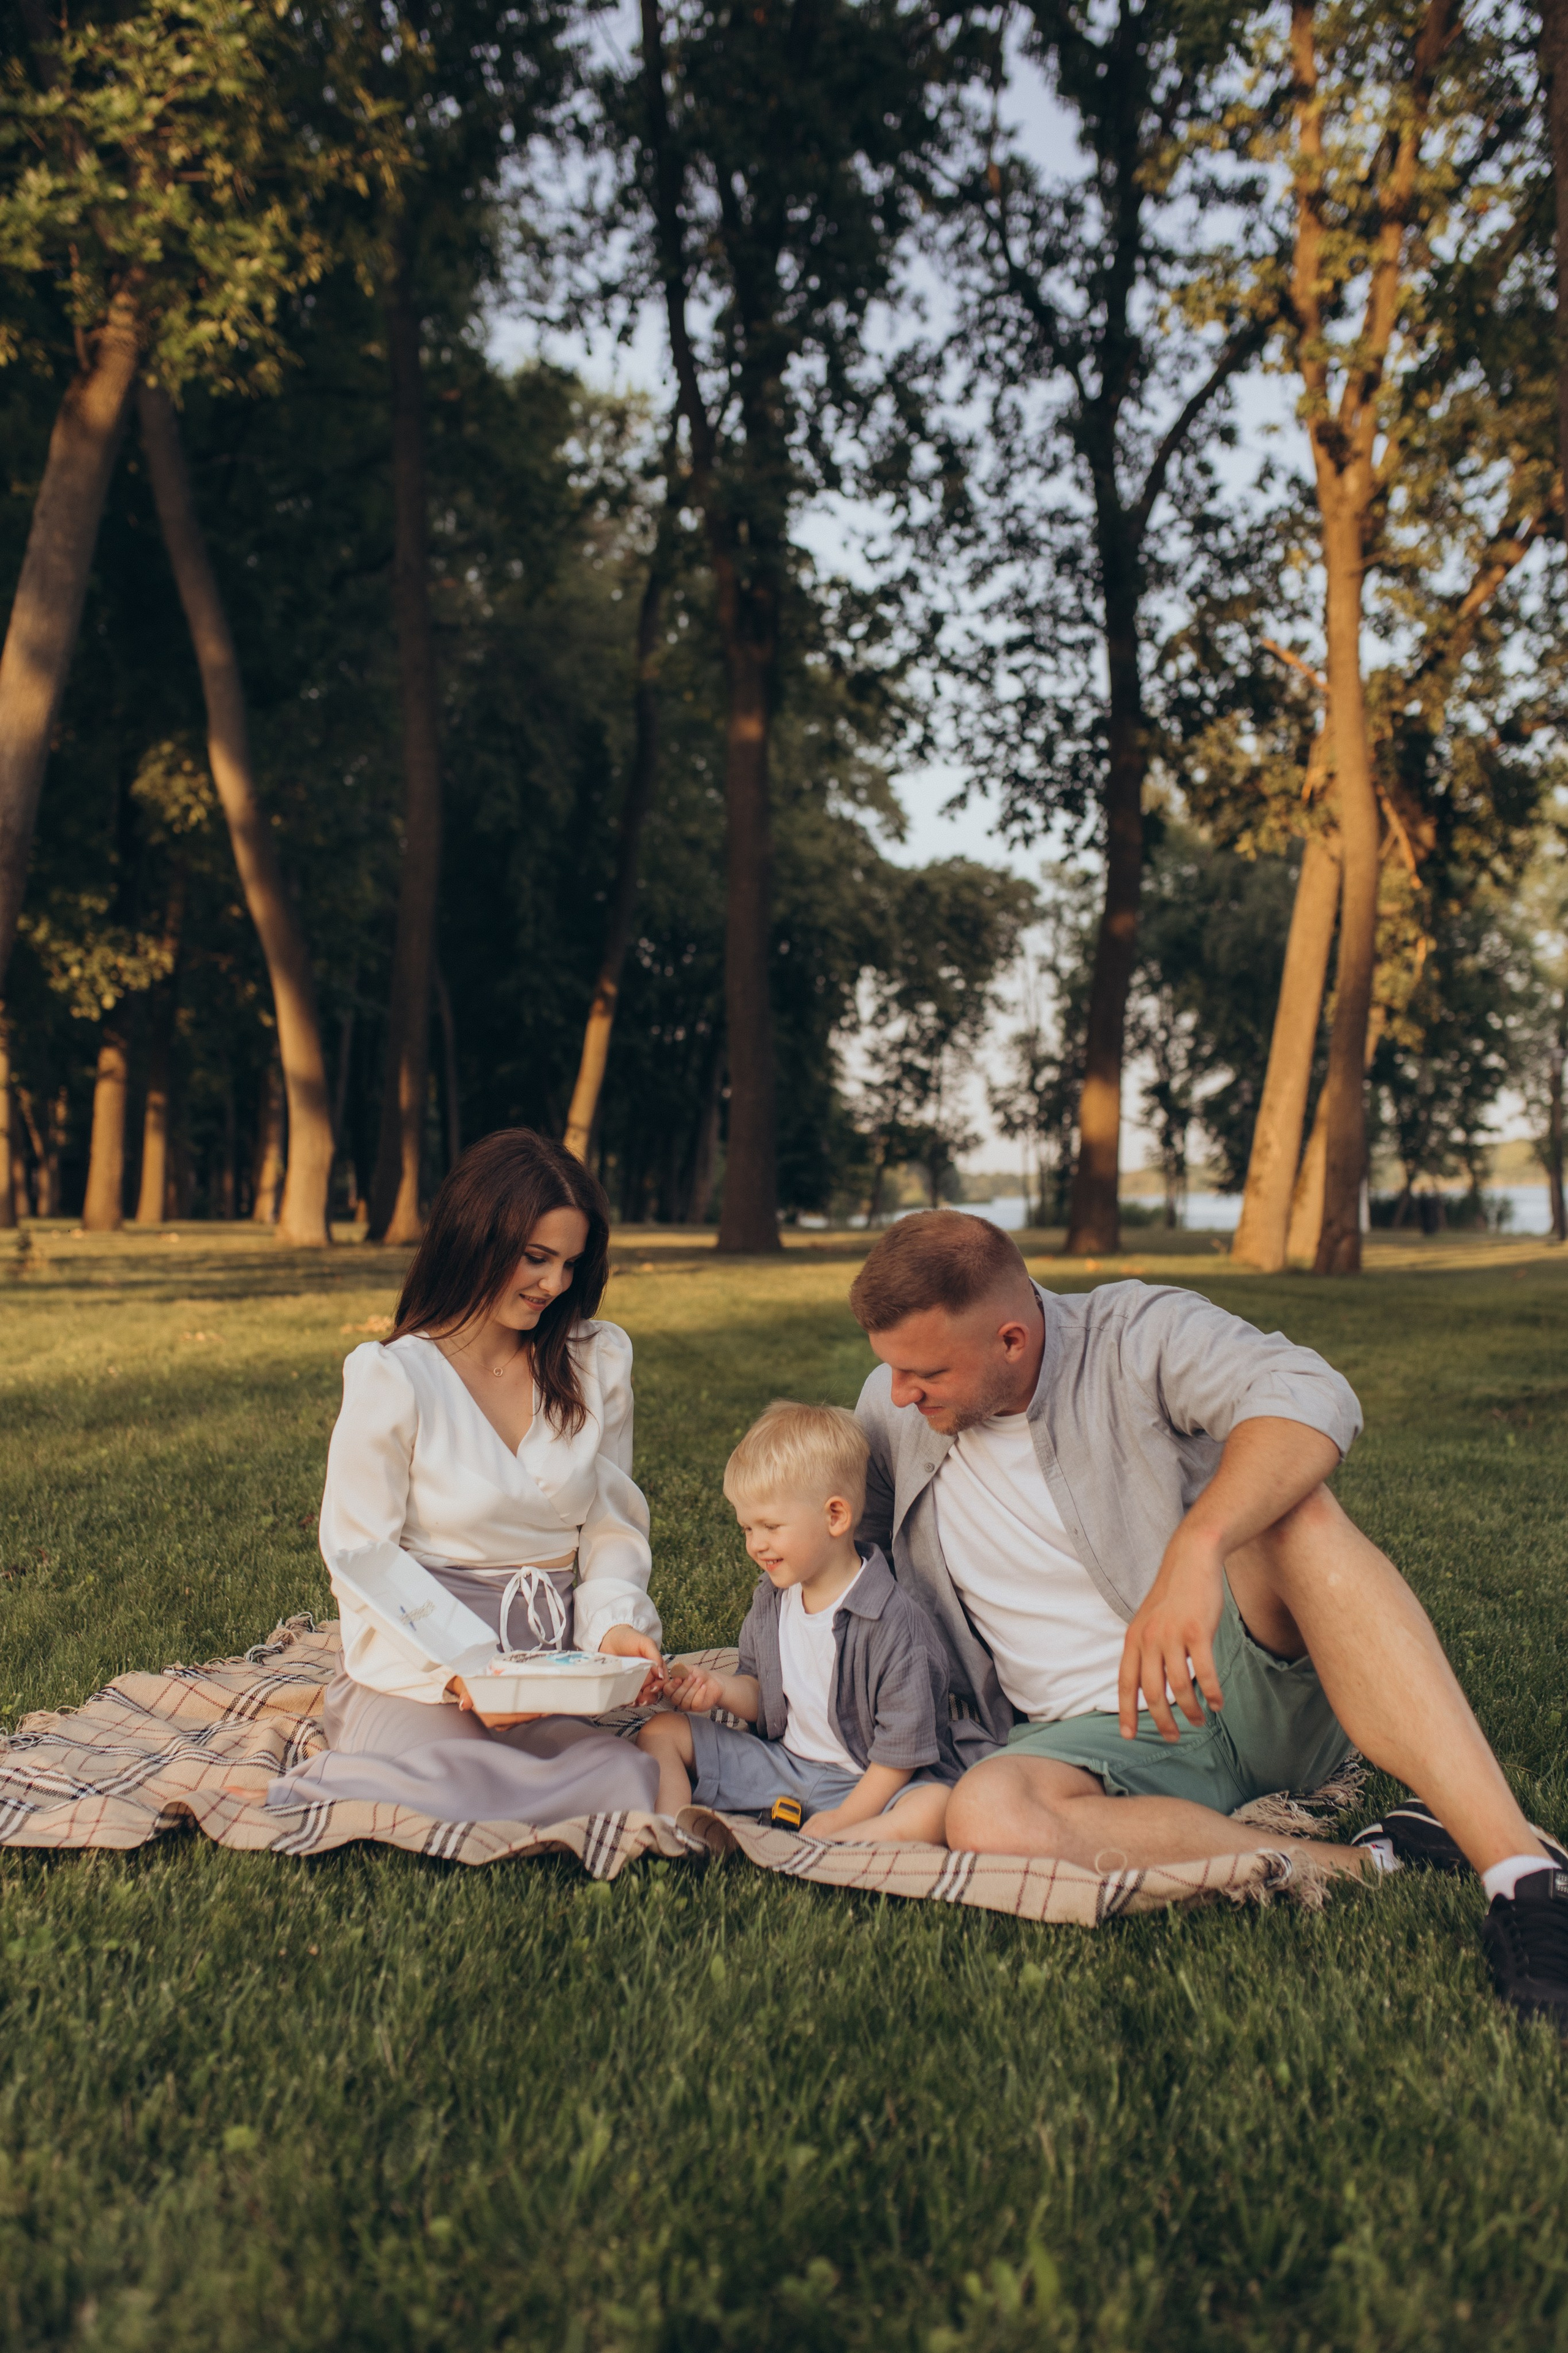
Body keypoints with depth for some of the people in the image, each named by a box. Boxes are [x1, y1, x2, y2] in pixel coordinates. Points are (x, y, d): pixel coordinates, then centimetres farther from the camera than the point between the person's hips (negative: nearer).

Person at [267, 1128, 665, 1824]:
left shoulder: (600, 1362, 10)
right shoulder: (391, 1378, -3)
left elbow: (612, 1528, 12)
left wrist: (618, 1623, -10)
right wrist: (459, 1673, -20)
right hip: (415, 1673, -4)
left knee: (625, 1782, -30)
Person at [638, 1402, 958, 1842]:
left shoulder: (895, 1623, -20)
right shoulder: (770, 1597, 3)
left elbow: (901, 1748, -17)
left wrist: (843, 1819, -18)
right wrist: (721, 1688, -8)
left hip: (864, 1783, -6)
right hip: (781, 1762, 6)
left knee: (937, 1808, -37)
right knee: (661, 1731, 0)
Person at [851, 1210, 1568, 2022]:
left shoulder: (1137, 1335, -11)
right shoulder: (891, 1409, 4)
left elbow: (1313, 1400, -31)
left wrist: (1192, 1552, -45)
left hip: (1257, 1683, -2)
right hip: (1101, 1739, 3)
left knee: (1297, 1513, -34)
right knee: (985, 1814, -33)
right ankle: (1366, 1865, -27)